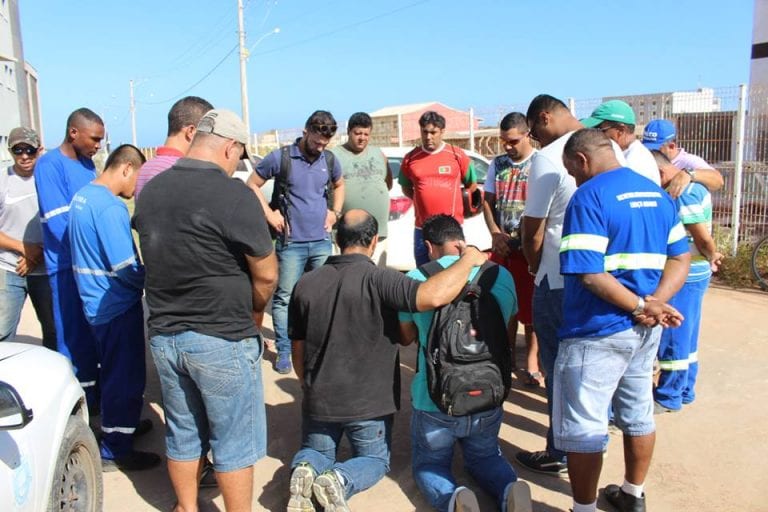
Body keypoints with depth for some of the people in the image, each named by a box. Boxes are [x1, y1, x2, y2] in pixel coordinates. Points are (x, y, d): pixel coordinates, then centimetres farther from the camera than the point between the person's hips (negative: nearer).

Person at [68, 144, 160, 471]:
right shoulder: (110, 207, -23)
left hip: (95, 301, 9)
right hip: (117, 306, -9)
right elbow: (126, 267, -24)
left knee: (114, 371, 23)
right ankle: (115, 450, 14)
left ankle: (118, 424, 40)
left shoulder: (82, 196, 7)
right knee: (125, 376, 3)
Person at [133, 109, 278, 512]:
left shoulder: (150, 190, 3)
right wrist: (251, 311, 5)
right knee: (234, 440, 10)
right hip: (221, 340, -6)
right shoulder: (233, 193, -18)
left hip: (164, 335, 7)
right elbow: (266, 274, -13)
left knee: (182, 434, 21)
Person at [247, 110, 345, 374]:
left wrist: (335, 212, 9)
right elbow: (252, 185, 1)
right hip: (291, 243, -4)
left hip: (322, 241, 4)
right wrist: (269, 214, -8)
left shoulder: (330, 160, 5)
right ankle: (284, 351, 12)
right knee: (284, 298, 0)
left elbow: (339, 185, 24)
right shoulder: (280, 157, -8)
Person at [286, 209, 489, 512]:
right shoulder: (378, 279, -21)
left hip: (319, 399, 4)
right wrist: (469, 260, -18)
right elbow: (433, 296, -36)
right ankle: (339, 480, -9)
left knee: (316, 451, 29)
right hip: (369, 402, -3)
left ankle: (305, 470, -6)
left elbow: (298, 348, 6)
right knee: (375, 460, 22)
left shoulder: (306, 284, -4)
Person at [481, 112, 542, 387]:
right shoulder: (497, 164, 9)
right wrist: (495, 234, -4)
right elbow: (487, 201, 10)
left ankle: (531, 361, 17)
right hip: (502, 246, 5)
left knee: (530, 307, 3)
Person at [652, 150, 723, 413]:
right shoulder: (689, 186, 11)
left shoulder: (683, 194, -21)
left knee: (673, 336, 1)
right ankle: (685, 390, 31)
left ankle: (669, 397, 13)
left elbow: (703, 237, -21)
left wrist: (712, 257, -6)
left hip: (685, 275, -10)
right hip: (692, 273, 10)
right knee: (685, 336, 18)